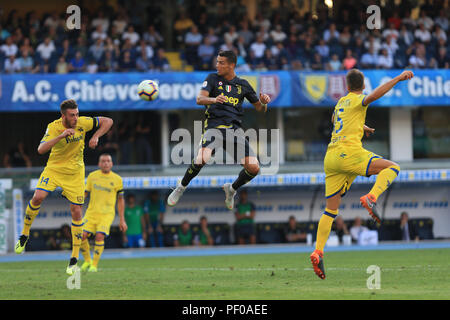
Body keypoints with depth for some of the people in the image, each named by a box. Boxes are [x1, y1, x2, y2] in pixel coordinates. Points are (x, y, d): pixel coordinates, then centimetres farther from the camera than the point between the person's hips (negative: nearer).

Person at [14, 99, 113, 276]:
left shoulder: (82, 123, -12)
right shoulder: (53, 127, -19)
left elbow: (108, 121, -1)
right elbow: (41, 149, -32)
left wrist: (96, 136, -16)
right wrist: (61, 136, -42)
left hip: (75, 173, 1)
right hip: (54, 169, -1)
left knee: (76, 212, -5)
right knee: (38, 197, -21)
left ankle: (74, 258, 2)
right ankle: (24, 234, 4)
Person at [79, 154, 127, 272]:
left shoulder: (117, 179, 3)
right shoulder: (92, 176, 7)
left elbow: (120, 200, 9)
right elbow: (85, 193, 15)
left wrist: (122, 219, 8)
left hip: (107, 214, -2)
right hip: (91, 212, 2)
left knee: (100, 236, -22)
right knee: (82, 235, -12)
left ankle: (94, 265, -9)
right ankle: (87, 260, 11)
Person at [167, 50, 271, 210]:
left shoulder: (242, 84, 15)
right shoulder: (212, 78, 8)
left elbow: (260, 108, 21)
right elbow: (200, 99, -7)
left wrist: (263, 102, -4)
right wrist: (214, 99, -29)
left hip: (234, 130, 3)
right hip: (214, 127, -3)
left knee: (253, 168, -14)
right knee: (202, 159, -31)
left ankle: (232, 189, 17)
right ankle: (181, 187, -4)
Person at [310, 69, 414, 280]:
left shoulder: (341, 102, 25)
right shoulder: (357, 100, 3)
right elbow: (374, 96, -21)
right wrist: (398, 78, -20)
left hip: (330, 158, 7)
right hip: (348, 152, -7)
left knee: (331, 210, 8)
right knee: (392, 167, -3)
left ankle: (317, 252, -6)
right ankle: (371, 198, -26)